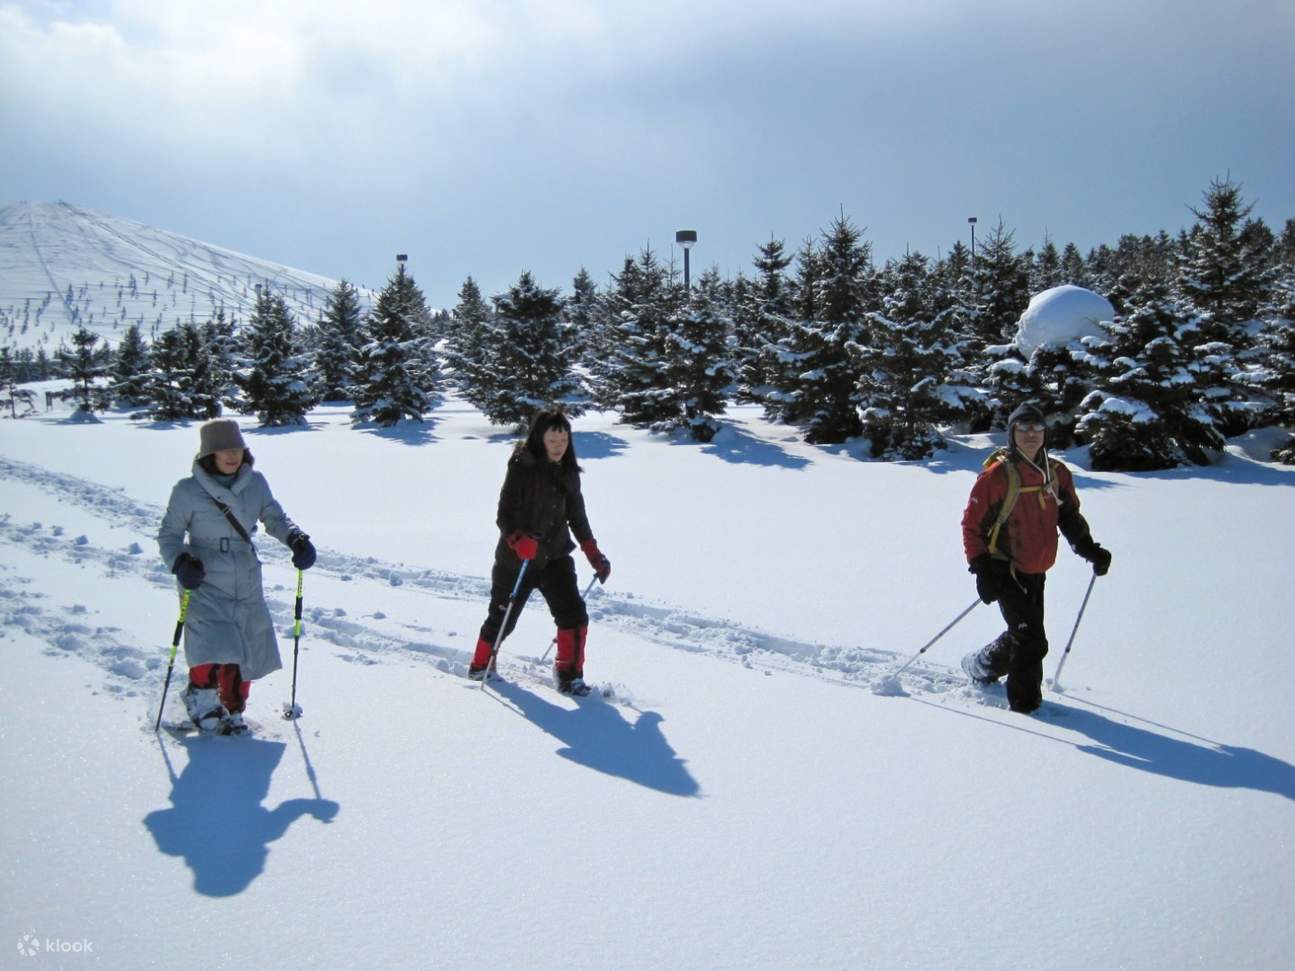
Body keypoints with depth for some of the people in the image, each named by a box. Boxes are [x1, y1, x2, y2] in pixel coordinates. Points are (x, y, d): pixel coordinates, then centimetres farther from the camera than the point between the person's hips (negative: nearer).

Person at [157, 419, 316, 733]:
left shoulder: (255, 483, 1)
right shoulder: (188, 491, -8)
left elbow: (274, 517, 10)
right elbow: (168, 535, -1)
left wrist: (296, 538, -8)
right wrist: (180, 562, -20)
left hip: (248, 587, 4)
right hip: (205, 587, -4)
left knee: (249, 656, 9)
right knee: (217, 653, -20)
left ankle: (232, 711, 33)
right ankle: (200, 696, 12)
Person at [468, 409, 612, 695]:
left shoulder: (568, 473, 5)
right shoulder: (522, 468, -14)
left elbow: (577, 518, 14)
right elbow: (505, 514, -17)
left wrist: (595, 556, 10)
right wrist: (519, 540, -35)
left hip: (555, 556, 4)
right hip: (516, 559, -4)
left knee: (573, 614, -12)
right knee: (503, 618, 12)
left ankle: (568, 674, 3)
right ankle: (481, 664, 38)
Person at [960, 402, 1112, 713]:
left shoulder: (1057, 474, 3)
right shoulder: (997, 475, -14)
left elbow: (1070, 516, 14)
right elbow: (972, 524, -10)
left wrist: (1088, 548, -2)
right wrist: (981, 569, -16)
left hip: (1036, 572, 6)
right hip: (1005, 571, -6)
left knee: (1022, 635, 17)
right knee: (1031, 641, -10)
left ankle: (980, 667, 41)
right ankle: (1025, 705, 6)